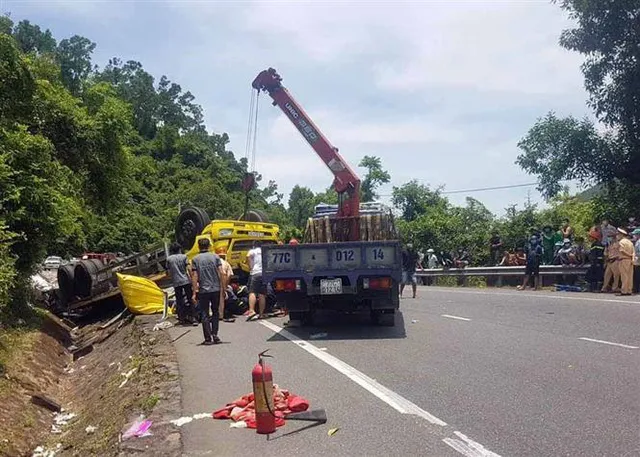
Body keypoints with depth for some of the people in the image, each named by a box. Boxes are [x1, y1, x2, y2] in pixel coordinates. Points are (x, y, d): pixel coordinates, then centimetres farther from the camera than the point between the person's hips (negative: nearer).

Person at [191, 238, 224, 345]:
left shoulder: (195, 259, -2)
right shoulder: (215, 257, 1)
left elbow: (195, 277, -6)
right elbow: (221, 273, -4)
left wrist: (194, 293, -3)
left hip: (203, 291, -1)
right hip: (216, 289, 1)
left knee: (205, 315, 5)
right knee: (215, 313, 15)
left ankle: (208, 338, 3)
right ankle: (215, 335, 7)